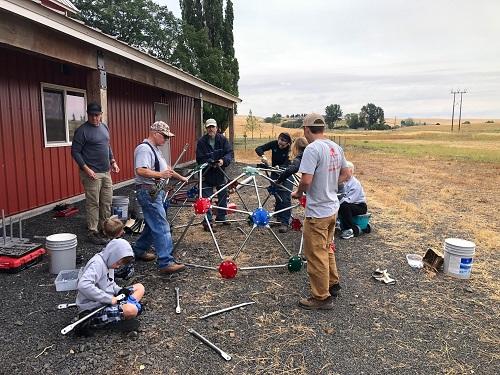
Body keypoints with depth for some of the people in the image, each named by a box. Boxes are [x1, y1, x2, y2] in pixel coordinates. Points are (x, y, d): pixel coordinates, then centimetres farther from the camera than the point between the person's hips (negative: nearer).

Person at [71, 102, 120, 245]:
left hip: (106, 172, 7)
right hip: (92, 174, -7)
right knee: (93, 204, -2)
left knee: (107, 202, 12)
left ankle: (104, 228, 25)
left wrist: (113, 161, 13)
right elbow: (75, 152, -12)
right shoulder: (82, 130, -10)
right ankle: (93, 232, 7)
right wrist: (86, 169, -19)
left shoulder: (104, 127, 12)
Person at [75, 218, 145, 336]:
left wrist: (119, 291, -2)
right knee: (132, 311, -30)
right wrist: (110, 299, -29)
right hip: (92, 309, -10)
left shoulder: (107, 262, 9)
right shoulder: (97, 263, -20)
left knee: (139, 287, 7)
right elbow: (83, 285, -35)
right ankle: (90, 322, -13)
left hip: (106, 301, 10)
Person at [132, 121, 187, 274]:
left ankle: (139, 250, 34)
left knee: (153, 224, 19)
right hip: (149, 192, -11)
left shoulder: (155, 149, 19)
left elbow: (165, 168, 29)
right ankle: (166, 263, -12)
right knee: (161, 228, -13)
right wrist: (159, 174, -33)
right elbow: (140, 171, -27)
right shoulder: (144, 149, -14)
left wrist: (181, 178, 32)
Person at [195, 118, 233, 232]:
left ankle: (221, 217, 33)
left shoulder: (222, 139, -3)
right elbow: (200, 159, -13)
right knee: (206, 198, -3)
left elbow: (229, 153, -8)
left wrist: (223, 161, -28)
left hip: (220, 172, 4)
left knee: (223, 196, 15)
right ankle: (207, 222, 4)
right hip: (207, 173, -3)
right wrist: (210, 163, -29)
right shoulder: (201, 142, -10)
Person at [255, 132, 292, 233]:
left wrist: (279, 167, -46)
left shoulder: (290, 150, -18)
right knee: (277, 196, 6)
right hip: (275, 173, 3)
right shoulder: (274, 144, -10)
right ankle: (279, 218, 22)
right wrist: (262, 156, -34)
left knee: (285, 198, -12)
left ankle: (285, 223, -11)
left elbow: (287, 164, -25)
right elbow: (258, 149, -14)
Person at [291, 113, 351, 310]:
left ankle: (322, 298, 16)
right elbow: (346, 174, 14)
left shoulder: (312, 149, -21)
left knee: (316, 255, 4)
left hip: (317, 212, -9)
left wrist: (298, 193, -7)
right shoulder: (336, 148, 6)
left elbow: (306, 180, -27)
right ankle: (333, 284, 40)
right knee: (327, 249, 25)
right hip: (332, 207, 9)